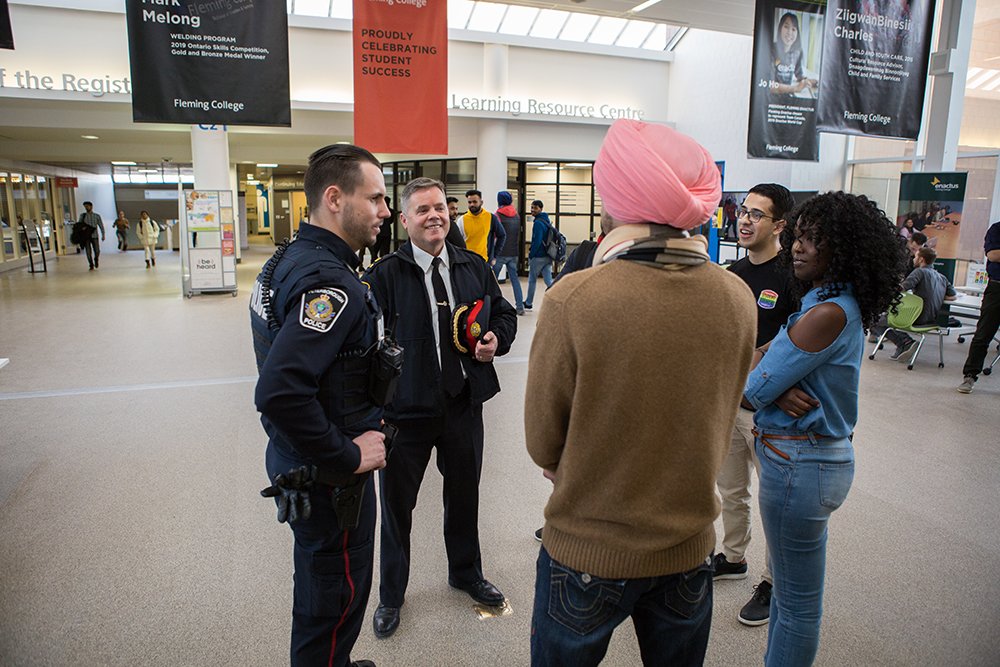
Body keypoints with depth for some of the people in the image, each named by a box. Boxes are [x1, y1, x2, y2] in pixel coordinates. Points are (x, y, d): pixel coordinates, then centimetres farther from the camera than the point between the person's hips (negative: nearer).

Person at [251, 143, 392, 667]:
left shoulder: (287, 260, 5)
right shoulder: (330, 281, -27)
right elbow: (281, 392, -36)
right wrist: (348, 458, -24)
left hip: (295, 461, 10)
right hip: (329, 479, -10)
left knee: (320, 586, 28)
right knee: (336, 599, 11)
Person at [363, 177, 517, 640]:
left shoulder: (474, 267, 2)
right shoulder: (385, 275, -12)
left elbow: (504, 313, 15)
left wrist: (496, 339, -7)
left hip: (464, 403, 4)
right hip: (406, 409, -4)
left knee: (464, 495, 22)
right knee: (397, 502, 13)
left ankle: (466, 574, 49)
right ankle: (391, 595, 37)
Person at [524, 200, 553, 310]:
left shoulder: (538, 223, -15)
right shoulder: (547, 221, 14)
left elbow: (536, 241, -21)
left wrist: (530, 255, -14)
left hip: (538, 256, -8)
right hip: (548, 256, 8)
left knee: (532, 280, 8)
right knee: (548, 280, 4)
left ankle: (528, 304, 20)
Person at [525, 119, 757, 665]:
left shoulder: (572, 300, -25)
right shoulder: (736, 298, -11)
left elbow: (542, 443, -14)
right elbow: (717, 425, 1)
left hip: (586, 552, -3)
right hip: (690, 549, 4)